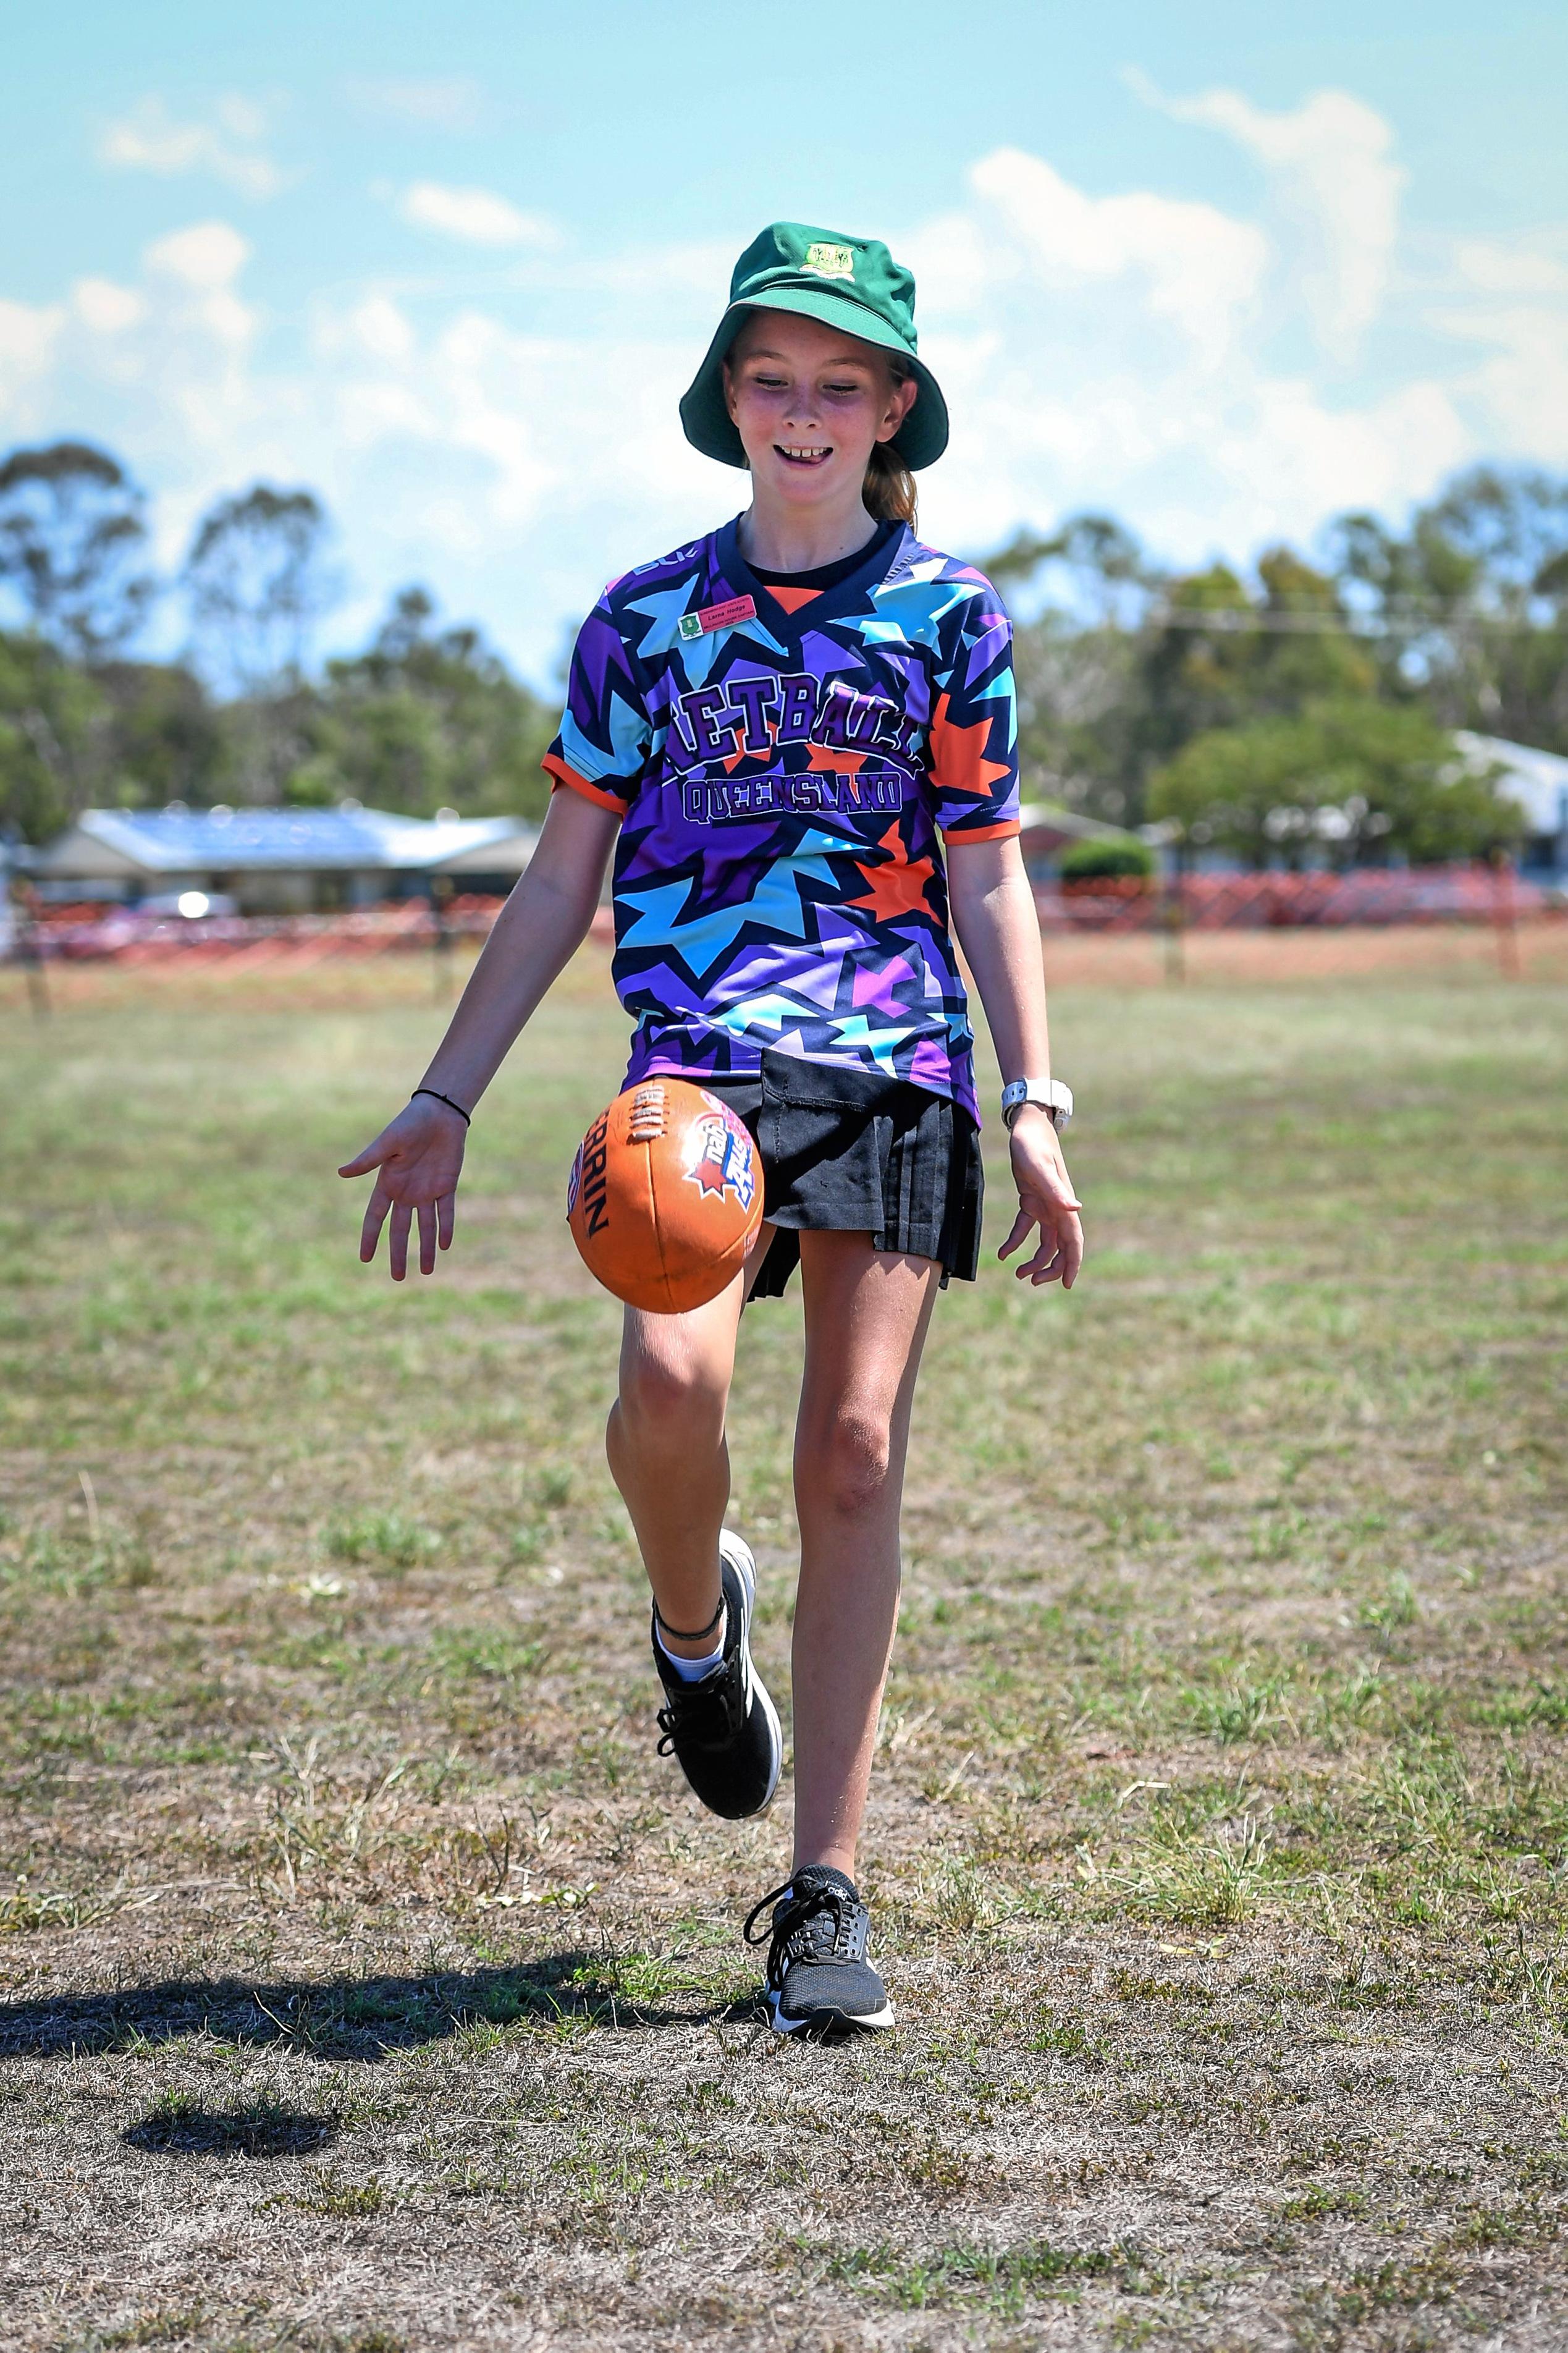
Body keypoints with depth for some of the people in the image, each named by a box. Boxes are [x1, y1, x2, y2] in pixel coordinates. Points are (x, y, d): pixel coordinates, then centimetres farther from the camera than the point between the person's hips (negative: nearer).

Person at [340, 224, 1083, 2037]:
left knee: (856, 1454, -4)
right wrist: (445, 1100, 8)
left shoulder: (949, 618, 8)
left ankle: (824, 1891, 4)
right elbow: (562, 877, 13)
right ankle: (693, 1624, 11)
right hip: (697, 1054, 0)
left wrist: (1031, 1106, -1)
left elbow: (988, 881, 9)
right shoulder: (647, 617, 11)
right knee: (671, 1381, -25)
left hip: (894, 1069, 0)